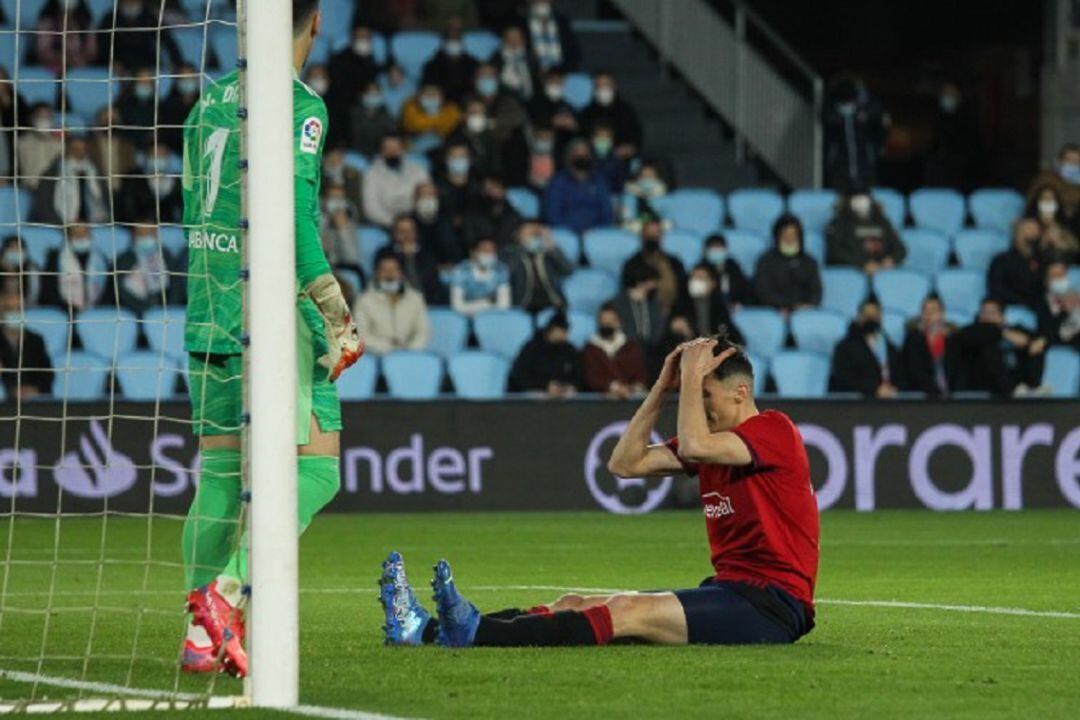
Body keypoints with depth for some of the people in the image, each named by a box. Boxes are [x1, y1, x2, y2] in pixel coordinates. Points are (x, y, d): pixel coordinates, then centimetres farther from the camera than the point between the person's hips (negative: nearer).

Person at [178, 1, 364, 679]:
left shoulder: (210, 101, 13)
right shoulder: (300, 106, -9)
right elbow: (290, 215, -19)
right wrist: (337, 312, -16)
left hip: (207, 317, 7)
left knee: (220, 470, 11)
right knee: (314, 468, -5)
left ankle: (202, 636, 8)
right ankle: (230, 589, -22)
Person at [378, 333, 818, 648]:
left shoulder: (774, 431, -8)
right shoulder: (715, 438, 18)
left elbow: (694, 446, -26)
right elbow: (625, 463, 13)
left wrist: (692, 377, -12)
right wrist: (663, 388, 8)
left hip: (773, 604, -9)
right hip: (729, 590, 9)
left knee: (628, 613, -26)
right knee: (576, 605, -6)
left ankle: (476, 633, -42)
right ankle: (429, 630, -18)